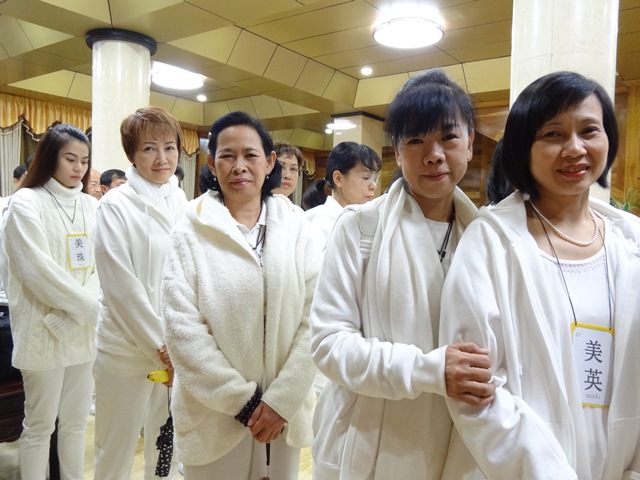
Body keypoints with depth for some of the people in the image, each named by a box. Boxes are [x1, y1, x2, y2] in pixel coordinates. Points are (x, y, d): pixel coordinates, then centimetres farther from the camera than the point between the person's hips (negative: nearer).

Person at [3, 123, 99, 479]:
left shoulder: (91, 205, 8)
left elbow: (101, 265, 5)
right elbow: (39, 270, -15)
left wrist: (74, 314, -7)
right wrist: (90, 306, -13)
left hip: (85, 328, 5)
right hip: (44, 330, -5)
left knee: (76, 420, 16)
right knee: (40, 424, 9)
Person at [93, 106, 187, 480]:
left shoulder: (184, 204, 6)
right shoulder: (116, 206, -8)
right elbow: (122, 286, -12)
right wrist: (161, 346, -11)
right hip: (130, 348, -4)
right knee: (117, 448, 9)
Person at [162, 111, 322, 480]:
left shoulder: (297, 226, -1)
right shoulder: (191, 233, -5)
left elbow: (315, 318, -6)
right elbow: (183, 328, -10)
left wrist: (282, 399, -12)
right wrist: (242, 401, -12)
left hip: (285, 408, 2)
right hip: (215, 414, -1)